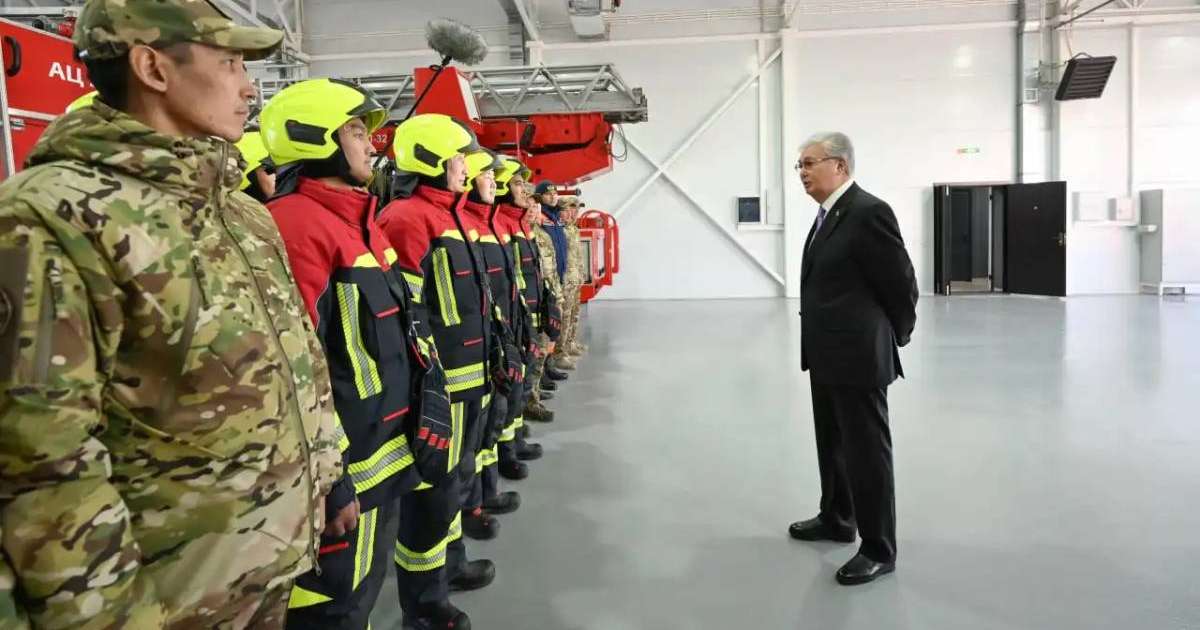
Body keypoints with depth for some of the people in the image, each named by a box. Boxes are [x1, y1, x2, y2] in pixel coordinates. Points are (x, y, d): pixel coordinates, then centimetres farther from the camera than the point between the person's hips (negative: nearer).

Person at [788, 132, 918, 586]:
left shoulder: (868, 212, -17)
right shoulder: (828, 215, 13)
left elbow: (901, 284, -14)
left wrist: (894, 336, 0)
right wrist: (816, 346, 16)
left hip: (858, 357, -10)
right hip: (827, 355, 10)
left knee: (866, 451, 1)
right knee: (833, 444, 21)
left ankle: (879, 550, 15)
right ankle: (837, 519, 39)